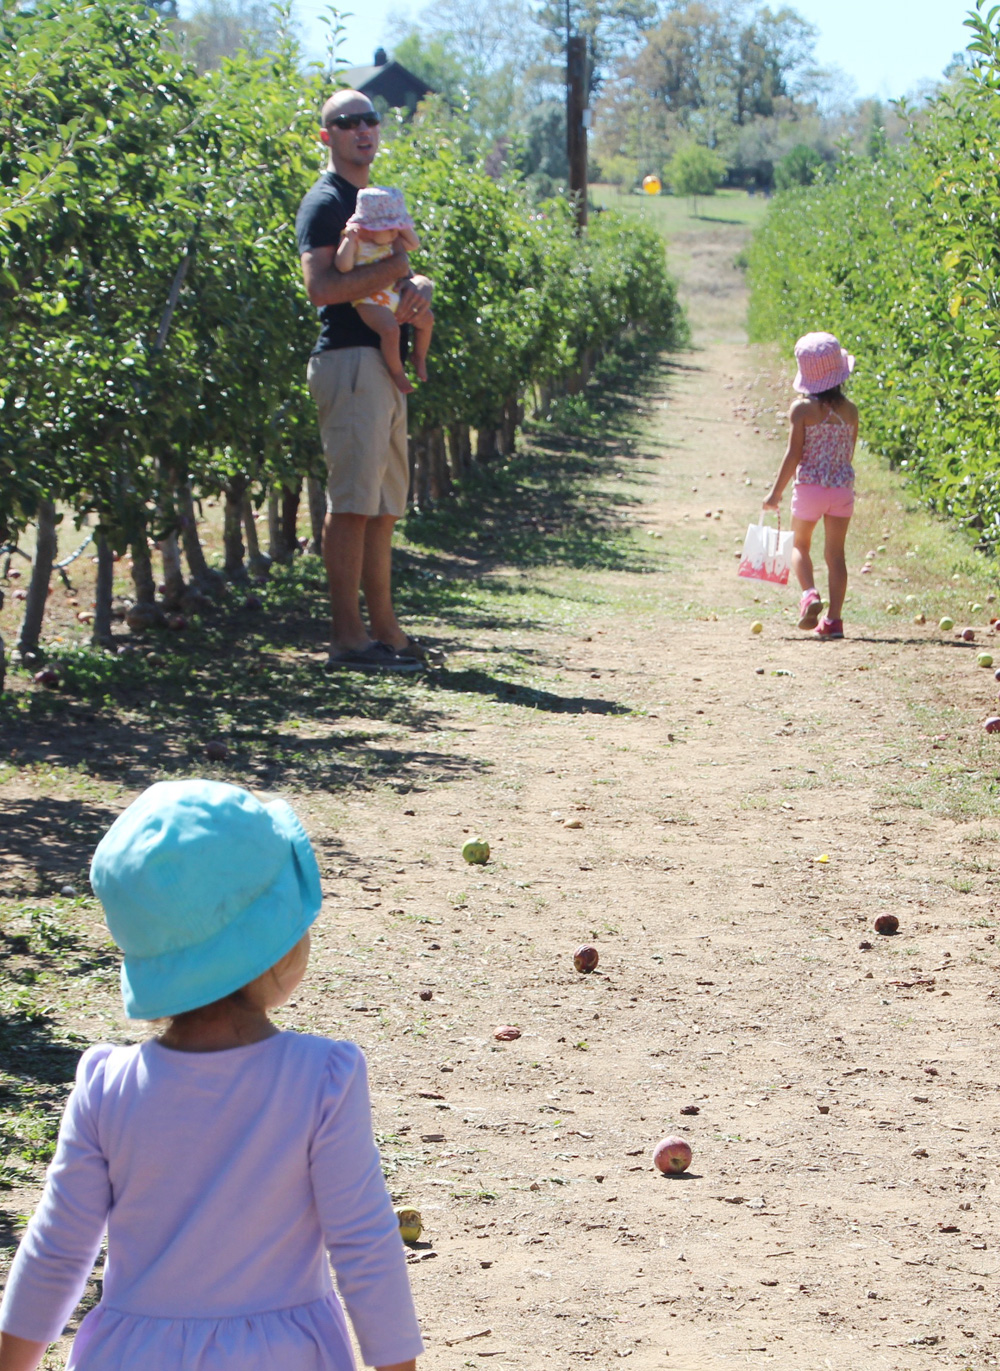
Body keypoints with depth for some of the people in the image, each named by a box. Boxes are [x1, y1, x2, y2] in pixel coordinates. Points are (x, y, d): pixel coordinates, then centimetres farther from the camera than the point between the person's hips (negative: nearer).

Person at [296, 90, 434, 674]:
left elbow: (396, 271, 22)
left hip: (387, 360, 9)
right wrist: (392, 269, -17)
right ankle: (348, 636, -8)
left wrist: (417, 286, -1)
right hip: (349, 358, -9)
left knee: (385, 504, 11)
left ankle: (384, 626, 16)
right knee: (352, 501, -10)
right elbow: (321, 287, -19)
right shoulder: (325, 202, -7)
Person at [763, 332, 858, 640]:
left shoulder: (801, 409, -10)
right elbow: (849, 453, 7)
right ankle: (833, 618, 4)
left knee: (800, 545, 15)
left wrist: (776, 491, -3)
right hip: (842, 487, 2)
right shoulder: (849, 410, 0)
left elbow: (793, 454, -11)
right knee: (836, 552, 7)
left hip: (809, 485, -2)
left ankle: (809, 594, -11)